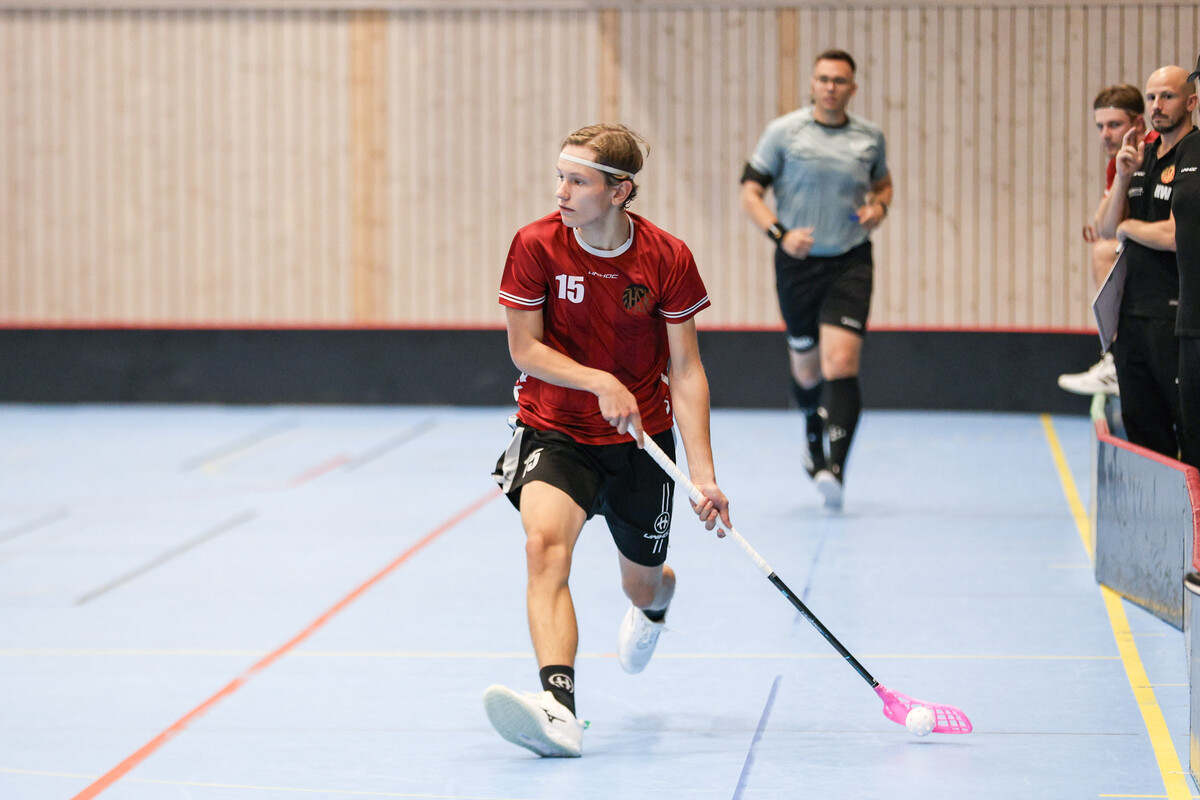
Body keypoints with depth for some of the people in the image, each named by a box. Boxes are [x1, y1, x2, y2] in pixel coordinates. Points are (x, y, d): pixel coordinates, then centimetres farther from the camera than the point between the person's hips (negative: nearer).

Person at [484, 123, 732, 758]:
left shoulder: (668, 258, -13)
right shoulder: (535, 245, -13)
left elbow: (686, 371, -8)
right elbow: (524, 348, -7)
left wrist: (703, 475, -16)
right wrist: (600, 382, -23)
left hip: (641, 439, 1)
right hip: (553, 428, -1)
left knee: (642, 585, 13)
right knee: (545, 543, -29)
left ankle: (653, 606, 55)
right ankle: (559, 707, -42)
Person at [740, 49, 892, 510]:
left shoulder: (870, 137, 6)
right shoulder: (784, 132, -1)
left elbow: (883, 183, 25)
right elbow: (750, 194, -1)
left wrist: (879, 206, 1)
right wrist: (781, 233, -17)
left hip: (850, 263, 0)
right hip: (797, 262, 0)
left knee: (841, 363, -17)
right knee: (806, 367, 13)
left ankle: (834, 468, -24)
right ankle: (814, 442, 43)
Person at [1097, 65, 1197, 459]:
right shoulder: (1143, 156, 15)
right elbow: (1107, 227, 12)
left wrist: (1129, 227, 1)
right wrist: (1123, 176, -4)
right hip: (1134, 314, 8)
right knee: (1142, 426, 10)